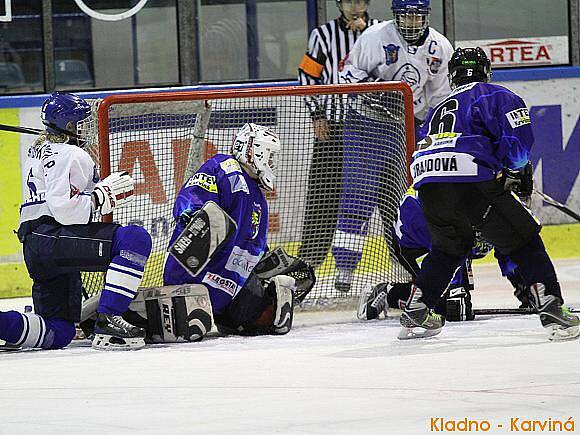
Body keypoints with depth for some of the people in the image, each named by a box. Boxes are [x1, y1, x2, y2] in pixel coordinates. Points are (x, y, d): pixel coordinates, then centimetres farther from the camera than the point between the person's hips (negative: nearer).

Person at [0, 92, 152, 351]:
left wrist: (100, 191, 21)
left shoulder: (37, 151, 24)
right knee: (136, 239, -18)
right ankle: (107, 323, -24)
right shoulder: (70, 155, -8)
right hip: (54, 239, -10)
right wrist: (102, 197, -9)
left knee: (59, 332, 13)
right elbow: (64, 209, -19)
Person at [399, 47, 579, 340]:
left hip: (427, 184, 6)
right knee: (523, 241, 3)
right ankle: (551, 310, -9)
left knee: (448, 247, 30)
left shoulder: (439, 109, 34)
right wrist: (516, 170, 18)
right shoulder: (495, 95, 15)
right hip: (471, 182, -6)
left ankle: (415, 314, 30)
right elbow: (518, 136, 0)